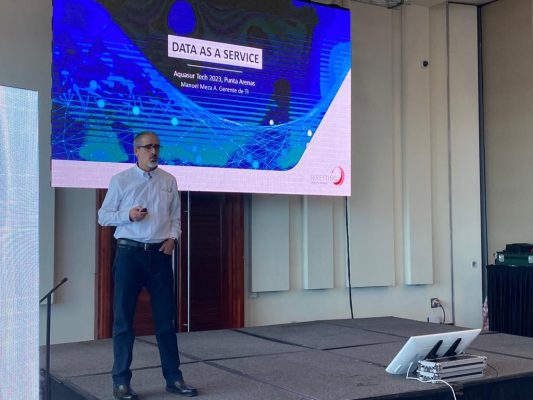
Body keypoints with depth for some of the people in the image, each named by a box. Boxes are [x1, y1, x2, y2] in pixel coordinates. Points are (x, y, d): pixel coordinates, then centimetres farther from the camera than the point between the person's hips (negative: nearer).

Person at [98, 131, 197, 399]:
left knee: (165, 317, 6)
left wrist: (172, 237, -4)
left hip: (160, 254, 3)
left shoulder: (169, 181, 9)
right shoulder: (120, 180, 1)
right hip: (129, 253, -2)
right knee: (123, 318, 1)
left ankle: (173, 378, 14)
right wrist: (128, 215, -14)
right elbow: (103, 216, 3)